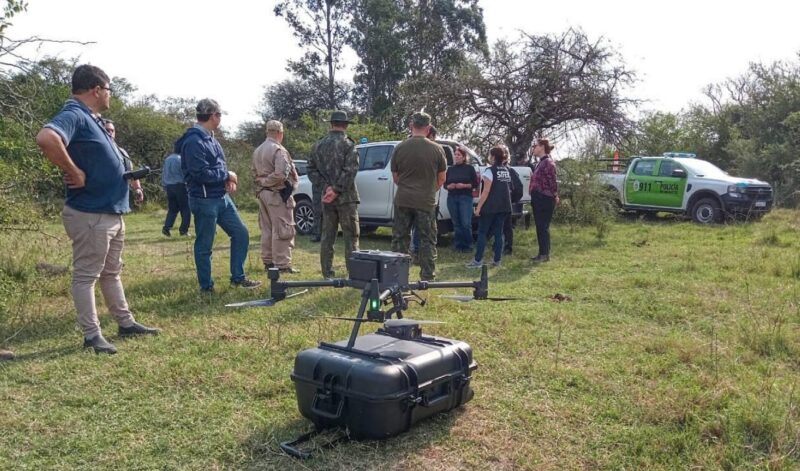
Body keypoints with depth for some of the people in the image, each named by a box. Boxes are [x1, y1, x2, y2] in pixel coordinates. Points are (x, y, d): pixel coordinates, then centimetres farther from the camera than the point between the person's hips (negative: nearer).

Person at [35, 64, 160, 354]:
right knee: (86, 275, 1)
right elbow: (46, 138, -38)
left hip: (112, 212, 10)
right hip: (90, 214, -10)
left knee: (111, 272, 18)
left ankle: (126, 323, 29)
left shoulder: (91, 119, 14)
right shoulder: (74, 116, -17)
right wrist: (75, 174, -27)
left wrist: (125, 175, 11)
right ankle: (92, 335, 9)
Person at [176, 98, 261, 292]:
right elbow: (201, 174, -26)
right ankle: (206, 287, 16)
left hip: (222, 197, 9)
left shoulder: (210, 138, 13)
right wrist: (227, 175, -12)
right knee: (204, 246, 3)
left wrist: (227, 179, -1)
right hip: (205, 201, -9)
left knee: (241, 233, 11)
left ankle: (238, 277, 21)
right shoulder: (194, 141, -18)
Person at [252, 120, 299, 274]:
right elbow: (281, 174, -23)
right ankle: (282, 264, -3)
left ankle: (268, 261, 21)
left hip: (262, 193, 9)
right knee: (283, 230, -4)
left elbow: (255, 173, 18)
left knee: (267, 230, 15)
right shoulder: (278, 150, -16)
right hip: (277, 194, -9)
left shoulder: (257, 151, 13)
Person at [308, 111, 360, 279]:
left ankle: (327, 274, 14)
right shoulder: (348, 144, -9)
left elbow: (311, 170, 6)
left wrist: (327, 186, -2)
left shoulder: (319, 145, 8)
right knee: (351, 237, 1)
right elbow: (350, 171, -19)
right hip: (346, 197, -5)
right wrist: (336, 190, -14)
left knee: (327, 237, 11)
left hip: (327, 198, 5)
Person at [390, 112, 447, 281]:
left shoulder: (400, 148, -1)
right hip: (426, 202, -1)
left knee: (399, 239, 11)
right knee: (427, 241, 8)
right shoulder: (436, 149, -5)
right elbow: (441, 179, 5)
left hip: (402, 201, 2)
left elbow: (395, 178, 8)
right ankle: (427, 278, 10)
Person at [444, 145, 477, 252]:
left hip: (465, 198, -4)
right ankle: (458, 245, 11)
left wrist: (464, 185, -14)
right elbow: (445, 184, 17)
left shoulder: (469, 168, 3)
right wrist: (449, 186, -5)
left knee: (466, 223, -9)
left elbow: (475, 184, 1)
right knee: (456, 223, 5)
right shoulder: (450, 169, 15)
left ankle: (467, 245, 1)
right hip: (452, 198, 4)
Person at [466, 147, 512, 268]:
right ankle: (497, 260, 8)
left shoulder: (490, 171, -11)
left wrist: (478, 207, -14)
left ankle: (478, 260, -3)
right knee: (498, 233, 8)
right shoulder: (507, 171, 11)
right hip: (504, 207, 7)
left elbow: (486, 191, -16)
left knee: (482, 233, 0)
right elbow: (508, 189, 16)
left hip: (490, 207, -7)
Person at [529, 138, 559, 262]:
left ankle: (545, 254, 2)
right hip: (538, 199, 10)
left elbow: (552, 181, -17)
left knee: (543, 227, -5)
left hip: (545, 199, -10)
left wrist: (555, 196, -14)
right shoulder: (540, 162, 15)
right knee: (539, 227, 12)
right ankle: (542, 253, 19)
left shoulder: (548, 162, -14)